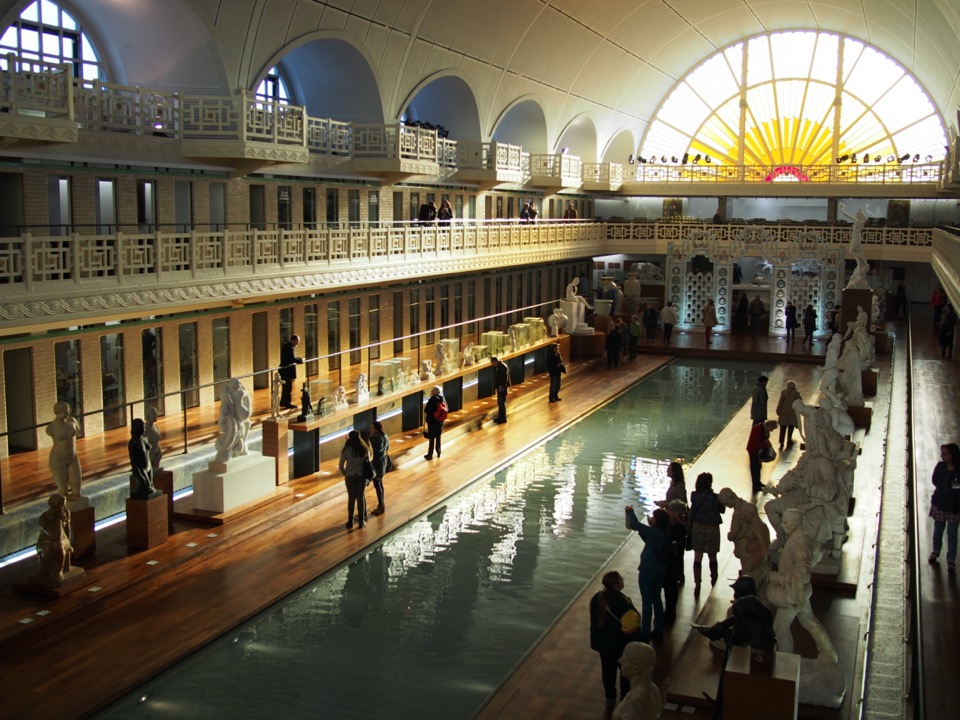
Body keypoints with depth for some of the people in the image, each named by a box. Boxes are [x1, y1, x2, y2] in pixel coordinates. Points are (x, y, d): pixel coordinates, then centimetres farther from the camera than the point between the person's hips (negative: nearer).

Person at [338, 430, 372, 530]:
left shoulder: (346, 450, -11)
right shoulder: (364, 449, -5)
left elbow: (341, 466, -6)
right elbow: (368, 463, 2)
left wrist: (344, 474, 13)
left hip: (350, 476, -1)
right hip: (361, 476, 2)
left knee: (351, 498, 7)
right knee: (360, 497, 10)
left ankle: (350, 522, 11)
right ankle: (361, 521, 16)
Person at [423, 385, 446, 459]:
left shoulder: (432, 399, -20)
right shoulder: (442, 399, -2)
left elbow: (426, 410, -18)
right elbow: (445, 409, 5)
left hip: (432, 421, -6)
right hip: (440, 421, 6)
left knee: (432, 438, 2)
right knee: (438, 437, 19)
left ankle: (430, 455, 7)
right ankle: (438, 452, 27)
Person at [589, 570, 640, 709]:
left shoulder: (596, 598, -8)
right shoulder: (622, 601, -28)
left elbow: (594, 620, 3)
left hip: (602, 641, 6)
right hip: (621, 643, -6)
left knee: (607, 670, 21)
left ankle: (610, 698, 33)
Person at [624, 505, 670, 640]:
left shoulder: (655, 532, -23)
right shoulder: (664, 534, 1)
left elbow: (636, 525, -25)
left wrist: (630, 511, -9)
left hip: (647, 572, -8)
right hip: (659, 571, 8)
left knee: (647, 601, 2)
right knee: (657, 599, 17)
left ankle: (645, 632, 11)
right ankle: (658, 629, 26)